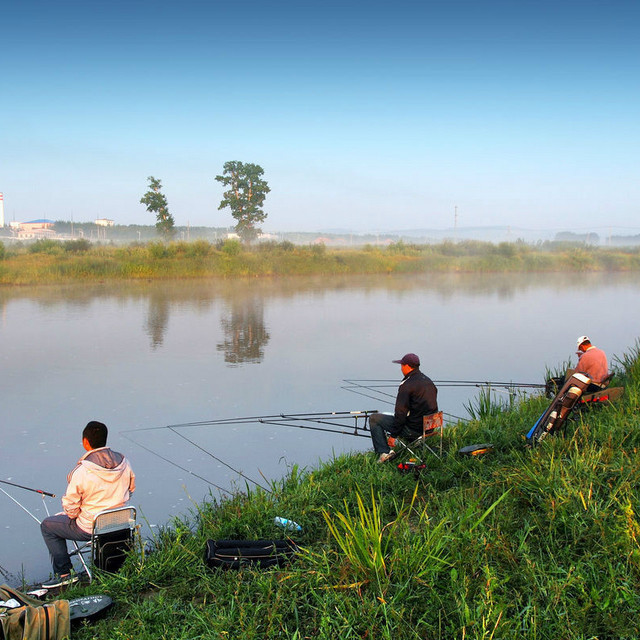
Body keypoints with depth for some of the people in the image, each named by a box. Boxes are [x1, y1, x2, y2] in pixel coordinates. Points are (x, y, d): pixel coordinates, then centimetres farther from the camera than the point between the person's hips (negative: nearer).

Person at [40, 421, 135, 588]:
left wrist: (74, 515, 7)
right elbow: (131, 489, 8)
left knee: (47, 525, 16)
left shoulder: (81, 471, -24)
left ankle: (64, 573, 15)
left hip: (90, 529, -6)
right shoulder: (123, 462, -8)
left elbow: (70, 508, -16)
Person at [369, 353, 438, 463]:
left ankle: (384, 452, -6)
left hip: (414, 429, -9)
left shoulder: (407, 385, -17)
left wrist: (393, 435, -9)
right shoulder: (428, 381, 11)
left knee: (374, 418, 2)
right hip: (429, 427, 9)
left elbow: (401, 414, -18)